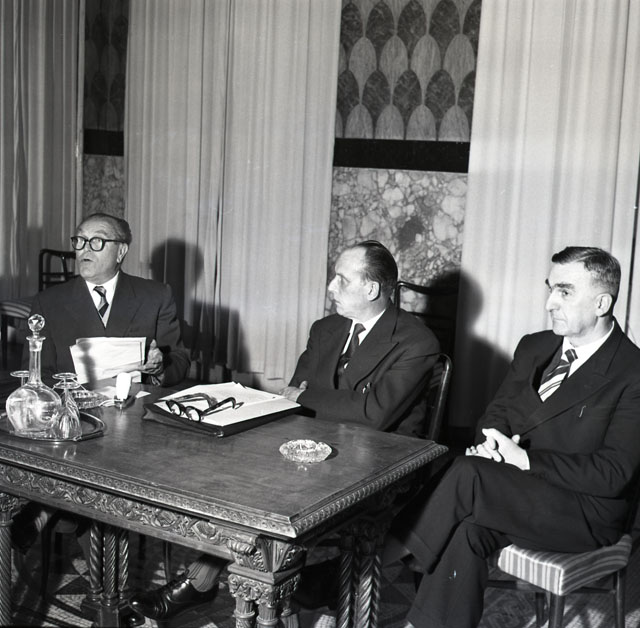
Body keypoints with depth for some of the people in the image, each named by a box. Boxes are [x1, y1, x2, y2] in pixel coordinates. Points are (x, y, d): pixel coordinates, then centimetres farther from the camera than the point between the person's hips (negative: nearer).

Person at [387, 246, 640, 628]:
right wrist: (491, 443, -9)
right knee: (465, 530, -28)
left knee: (469, 472, -28)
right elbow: (499, 411, 16)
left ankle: (389, 552, -13)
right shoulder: (534, 347, 9)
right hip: (518, 492, 6)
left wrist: (525, 459, -21)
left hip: (584, 510, -6)